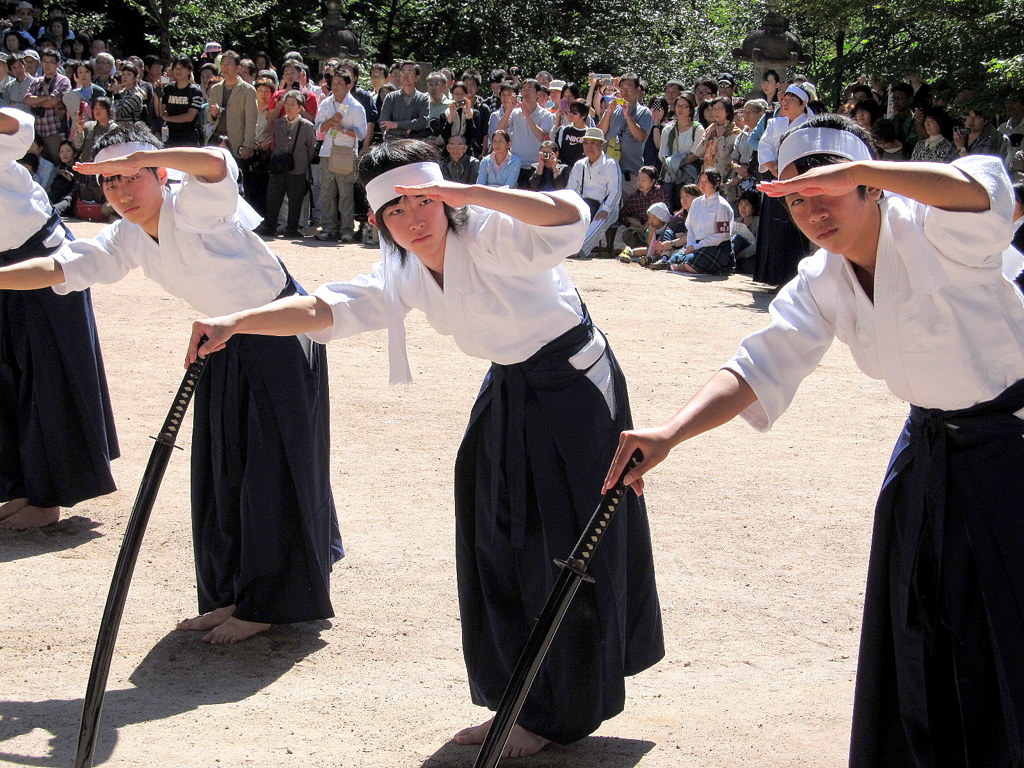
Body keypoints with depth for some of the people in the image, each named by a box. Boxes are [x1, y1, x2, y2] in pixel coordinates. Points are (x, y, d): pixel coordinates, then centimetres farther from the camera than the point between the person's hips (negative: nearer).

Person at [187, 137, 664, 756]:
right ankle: (518, 702, 26)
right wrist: (236, 323, -26)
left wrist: (463, 191, -44)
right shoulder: (404, 276, -2)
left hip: (575, 388, -8)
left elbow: (569, 217, -41)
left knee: (565, 558, -2)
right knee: (499, 554, 10)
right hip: (509, 395, 8)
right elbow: (326, 308, -11)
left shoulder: (490, 236, -23)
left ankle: (560, 713, 13)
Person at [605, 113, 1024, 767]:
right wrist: (670, 433, -28)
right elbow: (758, 370, -11)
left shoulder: (928, 231, -21)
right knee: (912, 646, 10)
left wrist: (858, 170, -51)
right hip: (930, 447, 6)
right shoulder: (820, 287, -2)